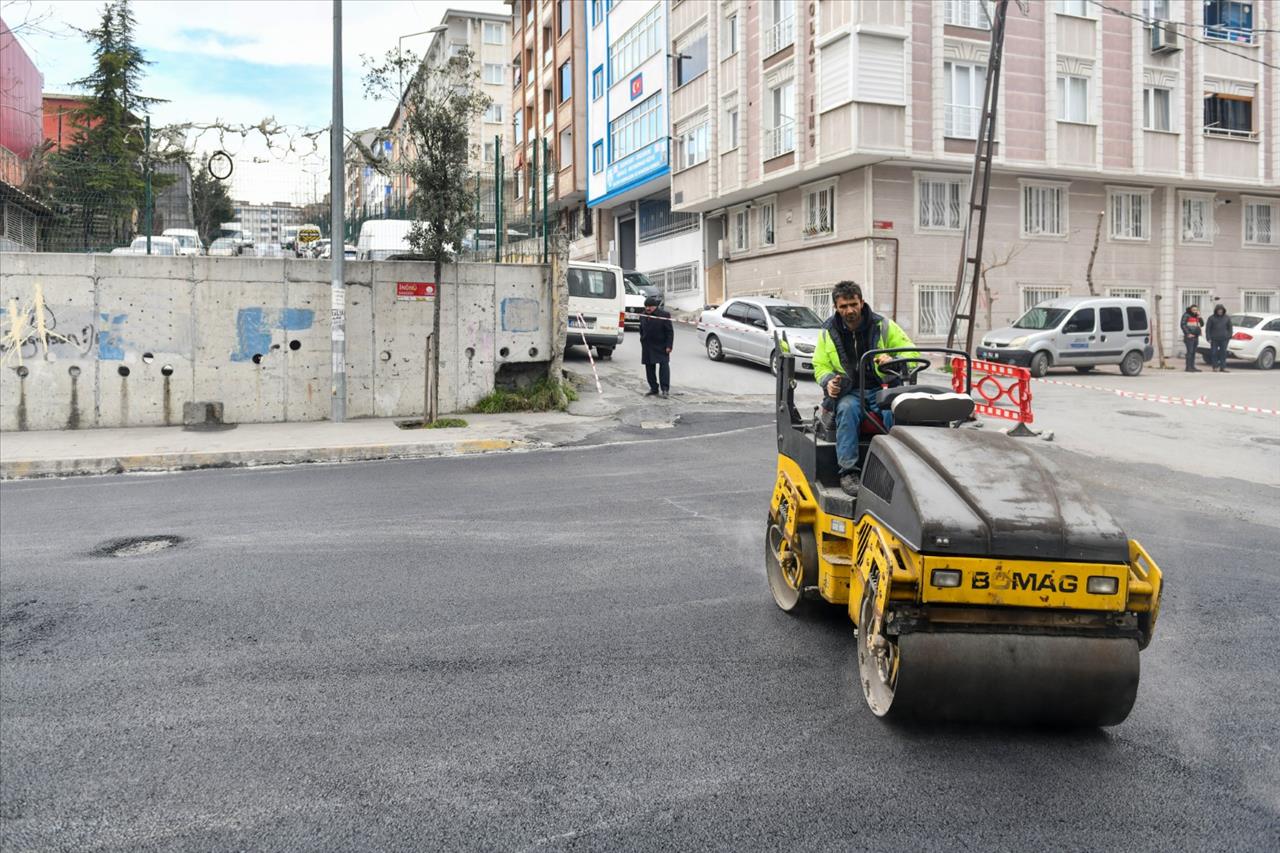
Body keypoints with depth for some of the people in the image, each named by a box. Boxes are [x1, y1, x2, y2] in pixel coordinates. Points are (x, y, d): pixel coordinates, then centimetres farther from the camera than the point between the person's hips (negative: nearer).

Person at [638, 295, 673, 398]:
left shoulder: (664, 315, -9)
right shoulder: (643, 316, 7)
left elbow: (670, 332, -9)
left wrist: (668, 346, -14)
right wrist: (643, 342, 14)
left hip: (661, 346, -5)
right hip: (647, 347, 5)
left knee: (664, 365, -12)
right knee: (649, 368, 7)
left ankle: (665, 388, -10)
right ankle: (654, 389, 16)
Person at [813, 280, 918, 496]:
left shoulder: (883, 326, 3)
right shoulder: (828, 332, 8)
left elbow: (912, 353, 3)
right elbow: (820, 366, 16)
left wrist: (893, 361, -20)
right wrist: (828, 381, -9)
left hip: (879, 389, 0)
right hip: (847, 391, 0)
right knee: (847, 408, -36)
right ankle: (848, 471, -37)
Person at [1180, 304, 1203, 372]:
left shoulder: (1196, 316, 18)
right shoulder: (1186, 315, -4)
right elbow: (1183, 325, -11)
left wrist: (1199, 317, 2)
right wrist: (1188, 333, -17)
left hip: (1196, 336, 7)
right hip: (1189, 336, -7)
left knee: (1193, 352, 7)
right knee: (1190, 351, -12)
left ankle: (1192, 366, 11)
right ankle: (1188, 367, -13)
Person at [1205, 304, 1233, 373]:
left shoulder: (1227, 318, 9)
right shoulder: (1211, 318, 1)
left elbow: (1230, 328, 13)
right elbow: (1207, 328, 0)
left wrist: (1229, 336, 2)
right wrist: (1208, 338, -6)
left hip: (1223, 339, 2)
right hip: (1214, 339, -2)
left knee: (1223, 353, 2)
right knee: (1214, 353, -1)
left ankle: (1223, 367, 6)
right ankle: (1215, 367, 7)